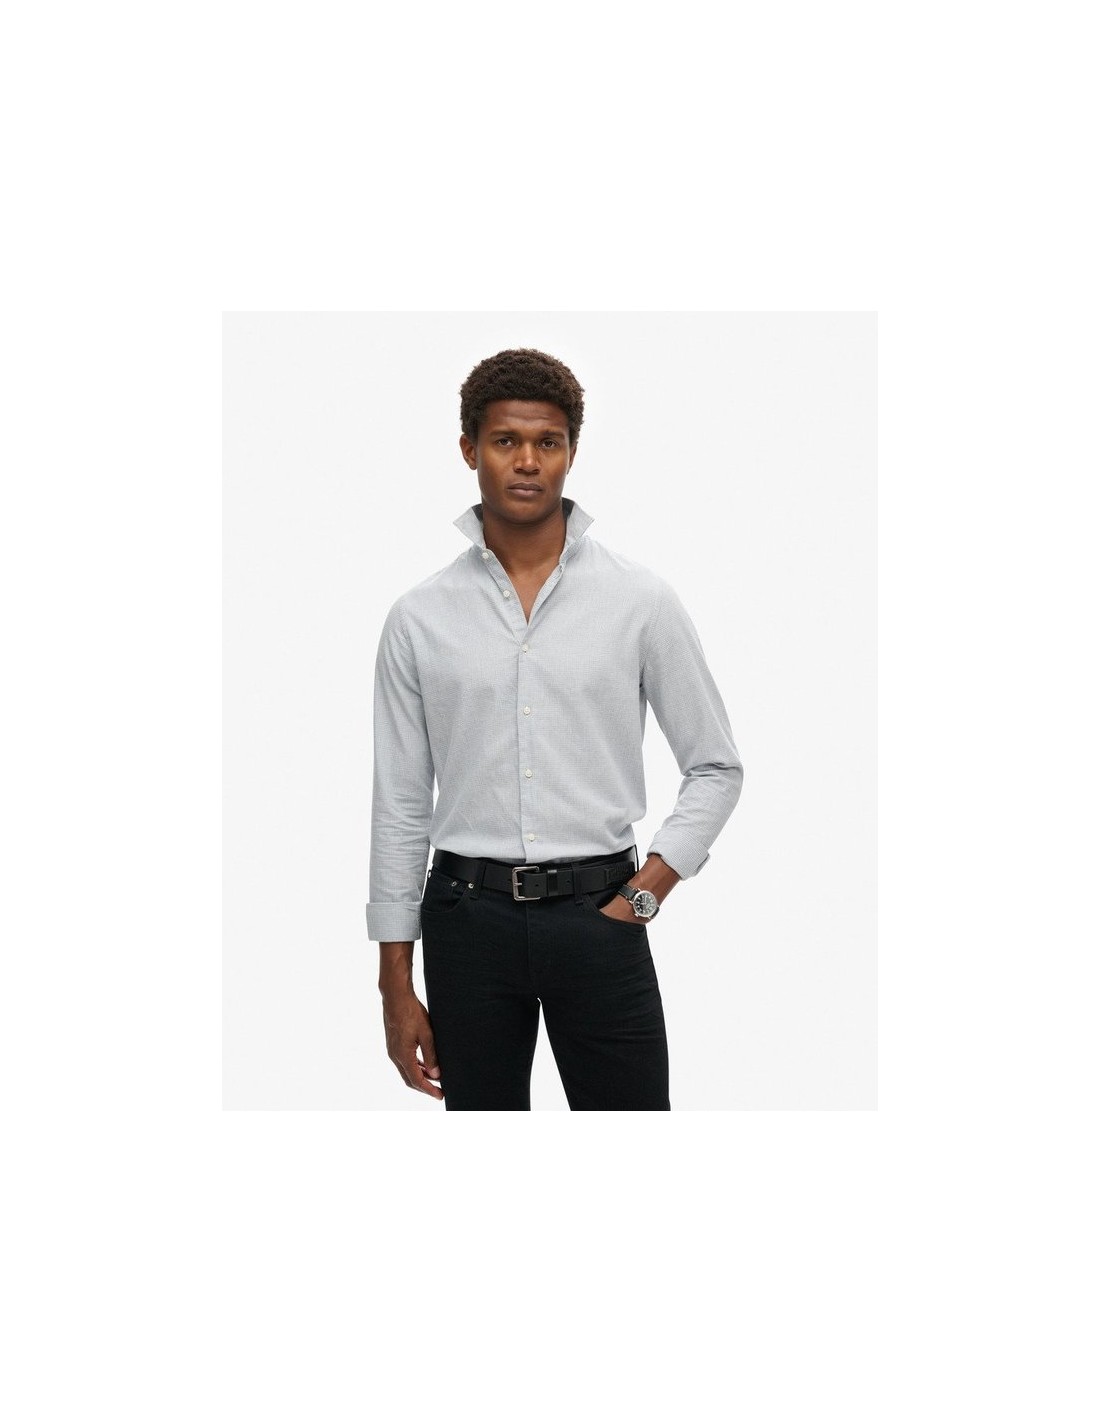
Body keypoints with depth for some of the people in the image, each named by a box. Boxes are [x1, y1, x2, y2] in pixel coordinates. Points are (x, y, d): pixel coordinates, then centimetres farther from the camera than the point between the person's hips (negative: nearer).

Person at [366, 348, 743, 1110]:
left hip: (598, 914, -1)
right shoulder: (419, 617, 2)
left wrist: (645, 894, -7)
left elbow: (716, 766, 4)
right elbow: (399, 804, 5)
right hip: (469, 919, 2)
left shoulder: (642, 600, -2)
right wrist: (396, 984, 3)